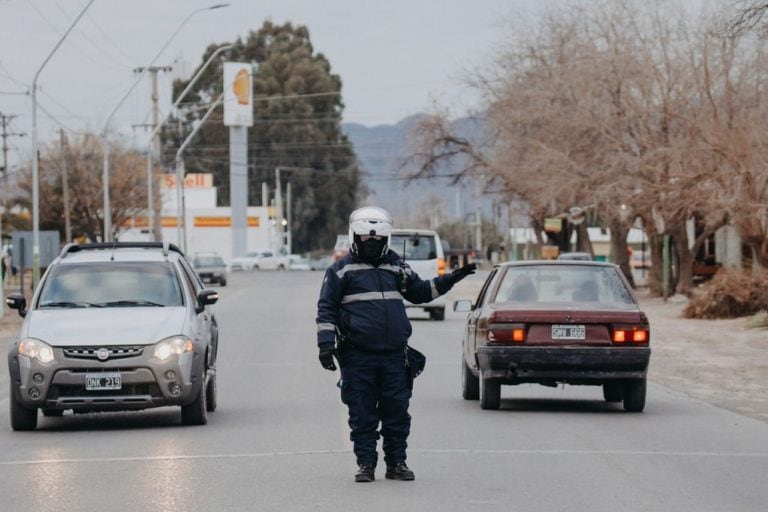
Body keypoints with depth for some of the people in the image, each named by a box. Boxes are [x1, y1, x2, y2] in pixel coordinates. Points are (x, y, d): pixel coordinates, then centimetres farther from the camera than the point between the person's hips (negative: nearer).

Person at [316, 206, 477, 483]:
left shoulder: (396, 267, 15)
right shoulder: (341, 270, 2)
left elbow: (420, 292, 28)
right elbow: (326, 309, 1)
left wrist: (450, 279, 18)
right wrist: (326, 344, -7)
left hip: (394, 355, 4)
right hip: (358, 356, -3)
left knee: (397, 413, 4)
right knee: (363, 415, 1)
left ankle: (396, 462, 14)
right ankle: (366, 464, 8)